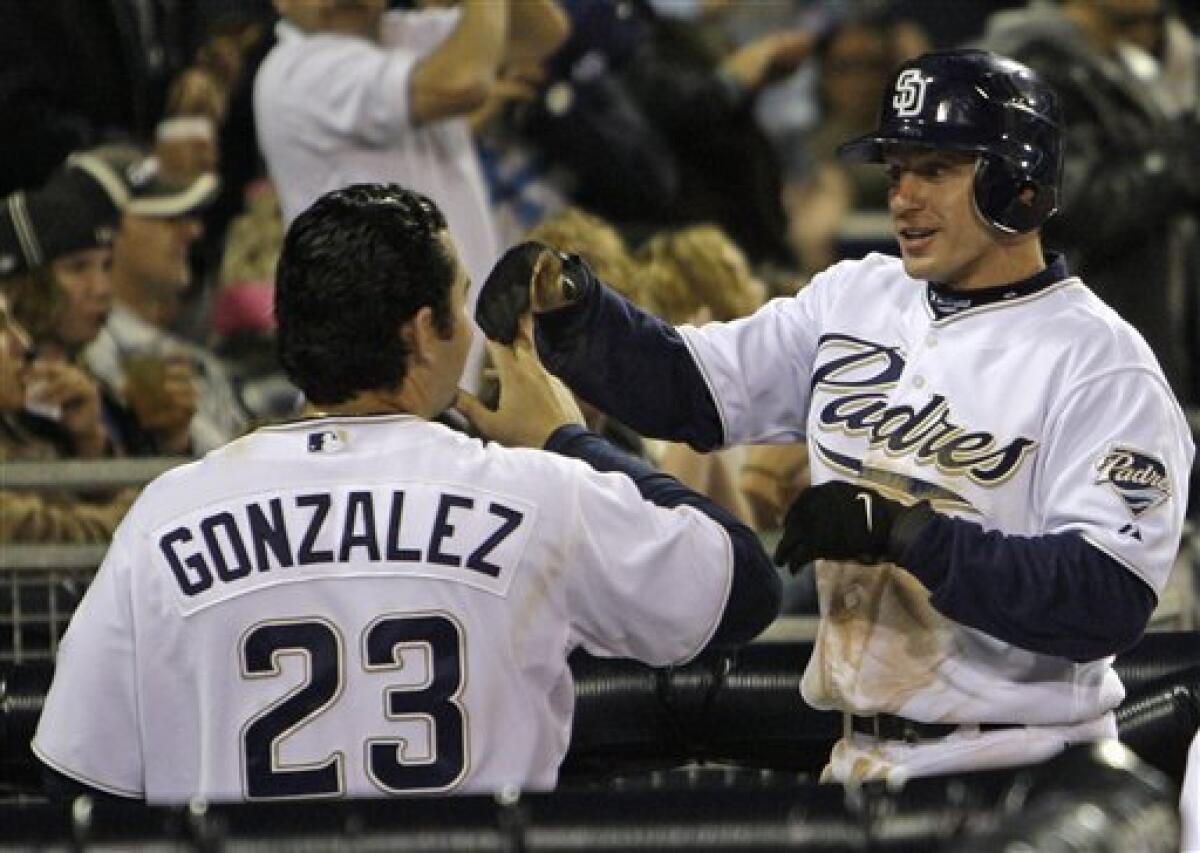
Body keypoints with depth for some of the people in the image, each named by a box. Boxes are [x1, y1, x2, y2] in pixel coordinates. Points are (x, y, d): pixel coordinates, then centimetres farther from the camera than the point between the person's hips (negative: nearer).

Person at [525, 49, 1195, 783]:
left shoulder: (1100, 361, -13)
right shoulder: (855, 299, 9)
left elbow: (1111, 599, -22)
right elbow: (687, 391, 7)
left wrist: (906, 533, -26)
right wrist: (568, 308, -12)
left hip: (1019, 779, -6)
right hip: (862, 756, 6)